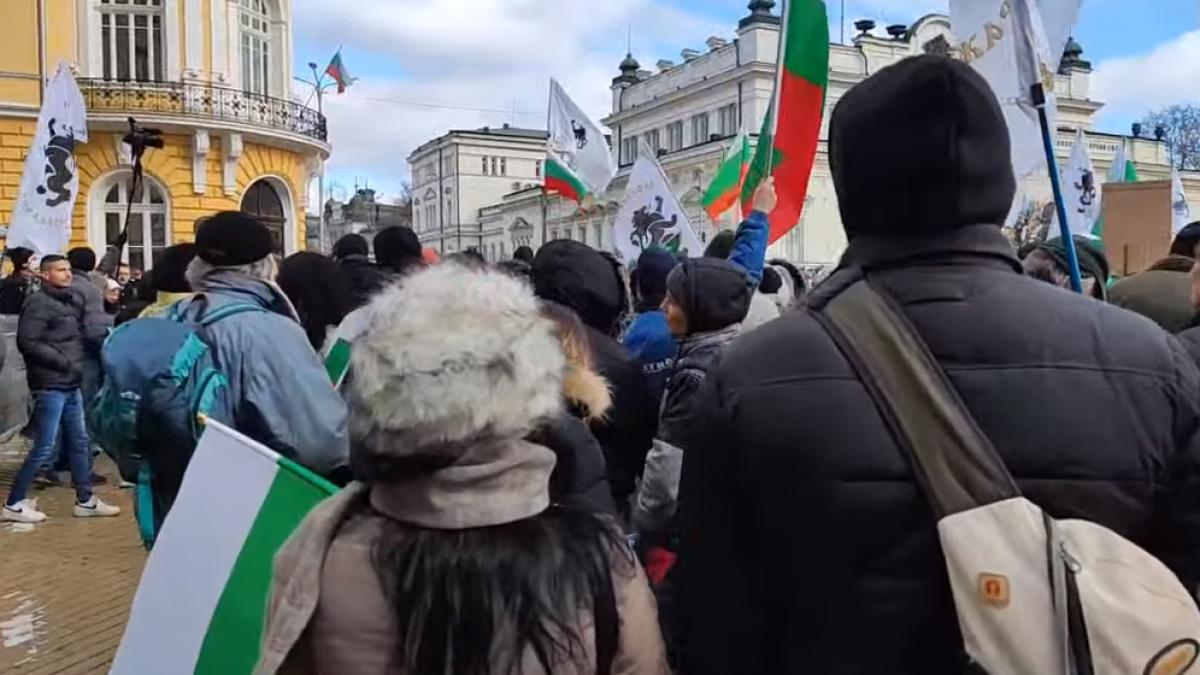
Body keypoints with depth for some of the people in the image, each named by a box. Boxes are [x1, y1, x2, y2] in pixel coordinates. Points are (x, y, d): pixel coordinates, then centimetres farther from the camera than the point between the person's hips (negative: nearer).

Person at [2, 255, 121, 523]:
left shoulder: (71, 301, 13)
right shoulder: (38, 303, -11)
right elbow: (27, 342, -19)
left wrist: (78, 360, 4)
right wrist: (63, 362, -17)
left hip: (71, 385, 8)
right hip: (50, 386, -8)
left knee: (80, 442, 12)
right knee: (44, 447, -4)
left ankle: (85, 500, 21)